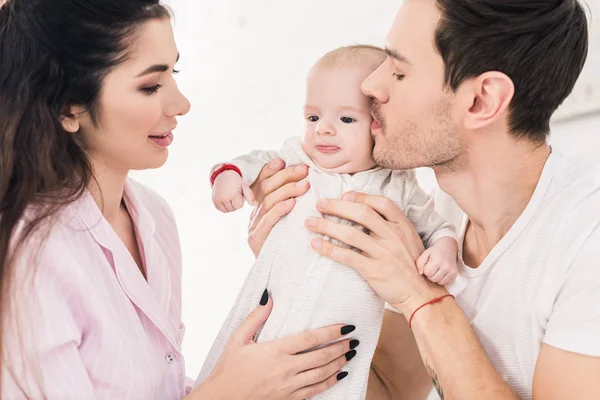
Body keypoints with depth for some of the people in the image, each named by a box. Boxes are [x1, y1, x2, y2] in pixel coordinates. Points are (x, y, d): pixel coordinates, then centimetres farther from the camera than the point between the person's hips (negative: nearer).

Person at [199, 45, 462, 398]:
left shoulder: (399, 188, -1)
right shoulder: (296, 161, 2)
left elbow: (437, 229, 10)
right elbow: (257, 163, 18)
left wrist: (444, 252, -10)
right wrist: (228, 173, -2)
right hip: (262, 320, 2)